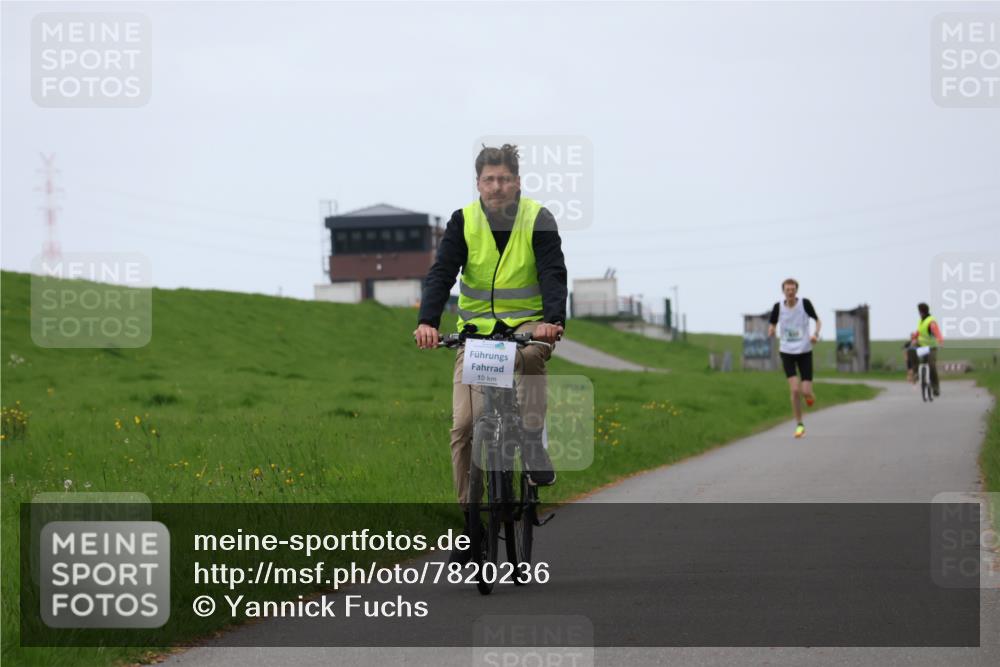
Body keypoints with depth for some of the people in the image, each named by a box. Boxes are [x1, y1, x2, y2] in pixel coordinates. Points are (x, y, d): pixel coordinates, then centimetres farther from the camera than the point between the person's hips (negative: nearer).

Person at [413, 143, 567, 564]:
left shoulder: (538, 220, -8)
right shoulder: (464, 222, -4)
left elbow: (553, 273, -19)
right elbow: (441, 273, -14)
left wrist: (553, 319, -38)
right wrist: (427, 321, -31)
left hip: (528, 323, -2)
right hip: (477, 328, 2)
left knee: (529, 355, -40)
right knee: (464, 426, -9)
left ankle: (534, 445, -24)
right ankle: (470, 518, 2)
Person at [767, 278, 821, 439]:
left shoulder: (805, 303, -8)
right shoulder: (778, 307, -4)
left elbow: (817, 320, 4)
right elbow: (772, 325, 8)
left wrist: (816, 334, -16)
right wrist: (771, 331, -17)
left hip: (805, 351, 0)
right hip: (787, 352, 0)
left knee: (806, 392, -7)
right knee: (795, 390, -13)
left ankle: (810, 395, 34)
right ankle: (799, 425, 3)